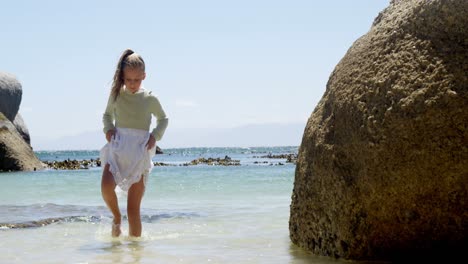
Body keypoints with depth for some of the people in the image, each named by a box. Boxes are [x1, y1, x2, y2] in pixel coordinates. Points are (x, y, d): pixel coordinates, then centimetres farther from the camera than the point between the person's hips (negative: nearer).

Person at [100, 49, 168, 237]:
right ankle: (116, 217, 3)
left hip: (140, 153, -1)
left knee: (133, 209, -4)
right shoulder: (116, 95, 5)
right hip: (117, 148, 1)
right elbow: (107, 114, 23)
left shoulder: (150, 99, 2)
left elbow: (163, 119, 19)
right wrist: (108, 129, 2)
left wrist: (155, 135, 1)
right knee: (106, 186, -27)